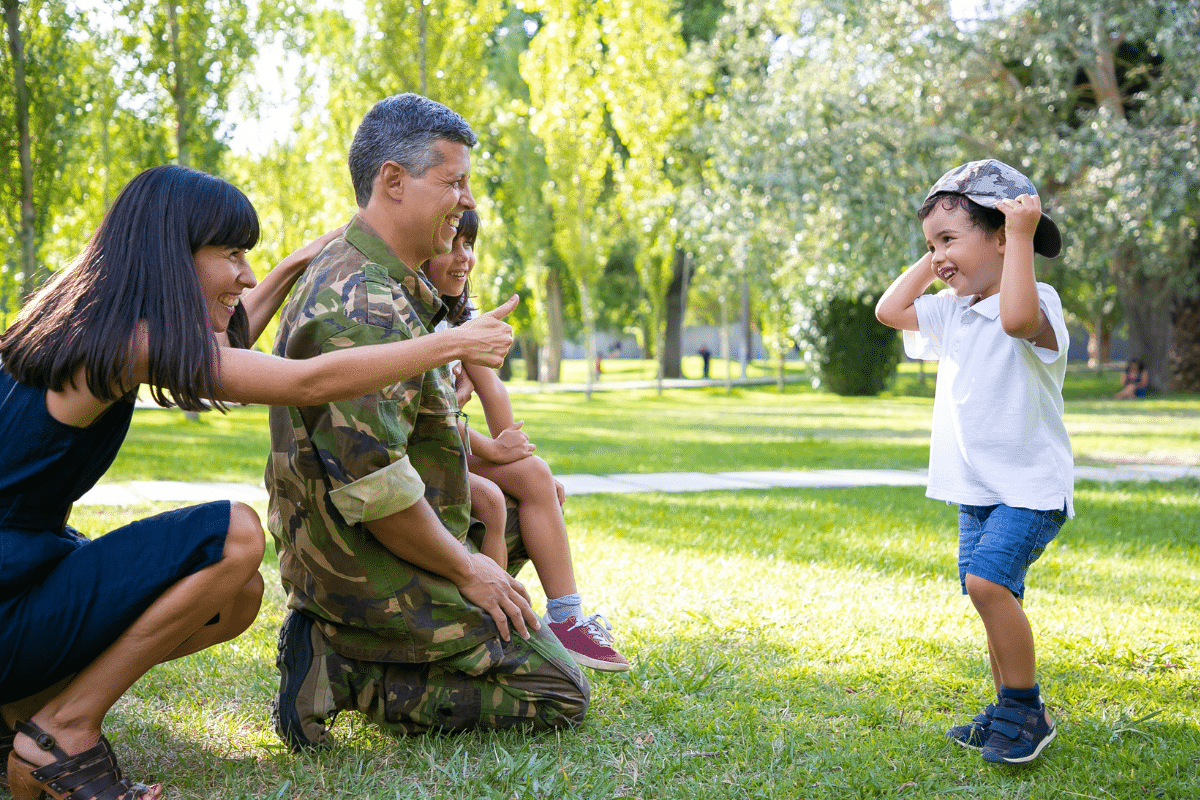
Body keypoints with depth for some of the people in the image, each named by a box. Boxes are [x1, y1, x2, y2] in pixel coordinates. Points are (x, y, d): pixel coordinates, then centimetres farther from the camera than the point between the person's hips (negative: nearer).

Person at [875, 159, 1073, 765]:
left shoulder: (1038, 303, -15)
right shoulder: (953, 310, 11)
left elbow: (1017, 317, -39)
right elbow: (890, 310, 17)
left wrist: (1021, 236, -32)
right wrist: (932, 260, 10)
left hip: (1031, 486, -8)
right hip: (976, 489, 8)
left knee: (987, 579, -24)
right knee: (996, 599, 12)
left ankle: (1026, 710, -11)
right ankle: (1009, 714, 24)